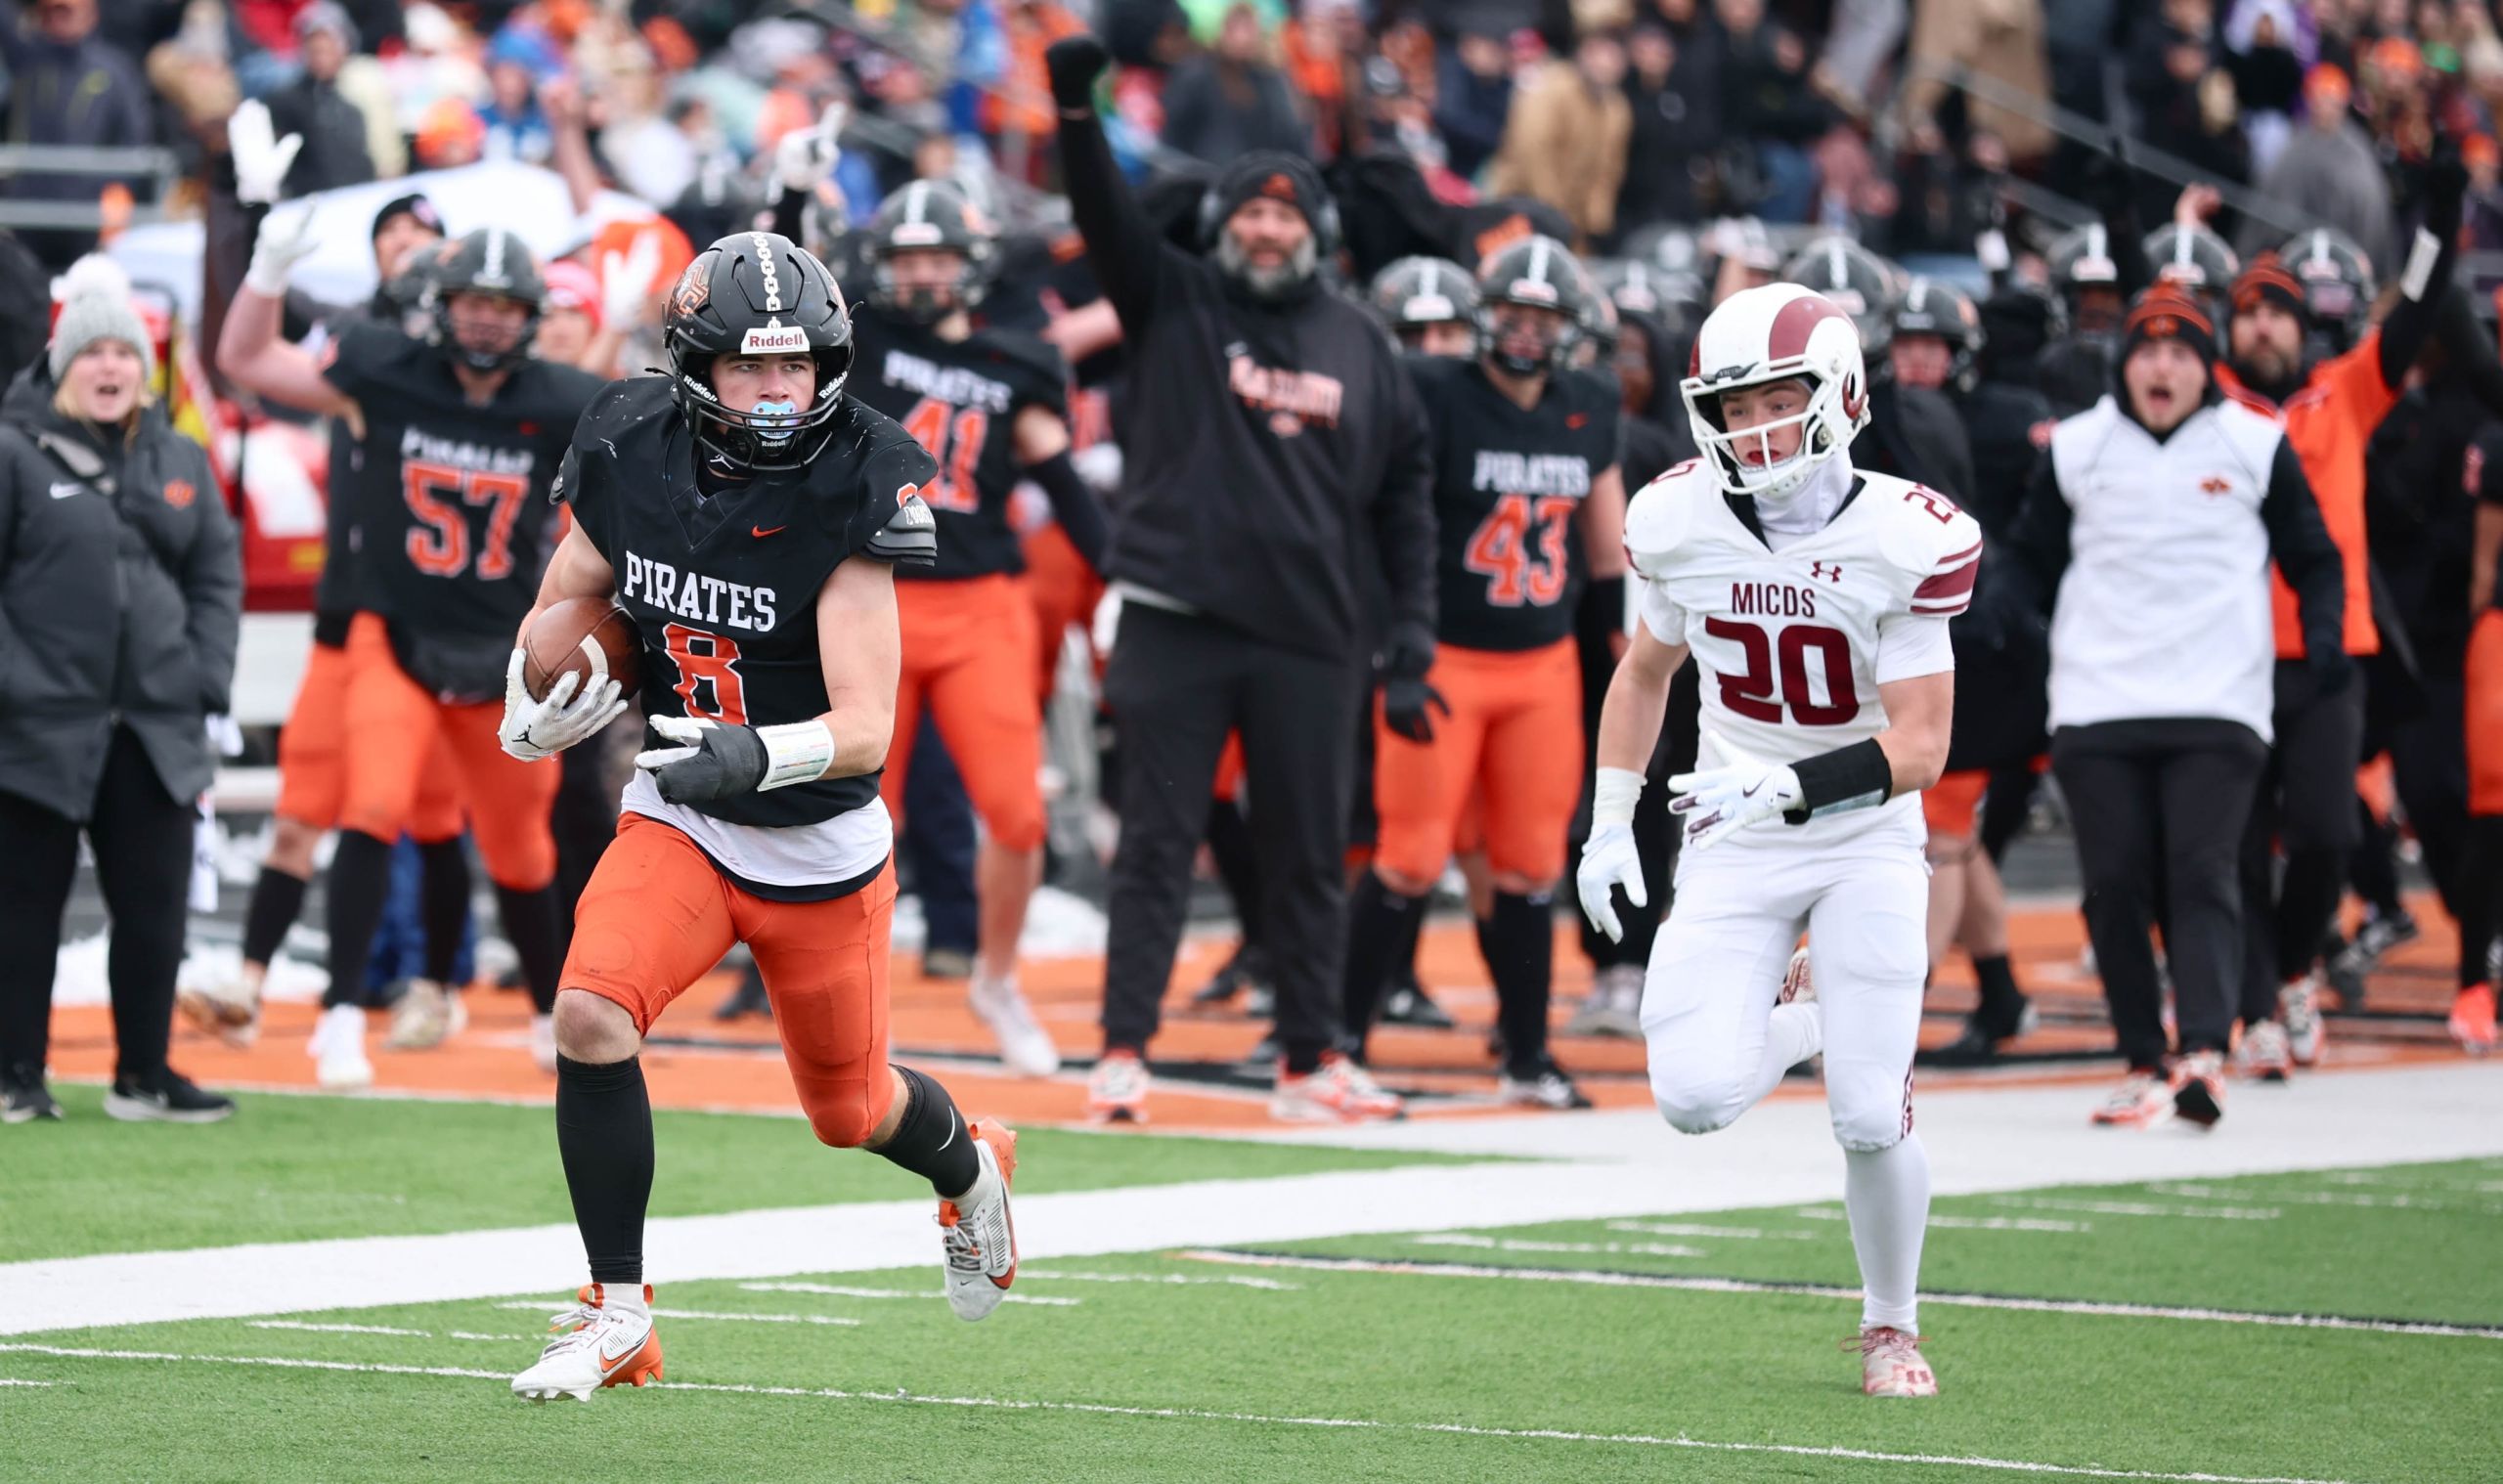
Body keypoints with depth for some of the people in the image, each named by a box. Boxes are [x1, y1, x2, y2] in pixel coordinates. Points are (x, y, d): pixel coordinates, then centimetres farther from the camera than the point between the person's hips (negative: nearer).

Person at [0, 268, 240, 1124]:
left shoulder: (180, 463, 11)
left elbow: (218, 575, 14)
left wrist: (207, 684, 3)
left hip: (155, 727, 5)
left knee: (155, 907, 6)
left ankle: (145, 1074, 17)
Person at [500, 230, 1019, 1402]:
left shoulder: (851, 491, -22)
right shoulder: (632, 455, -11)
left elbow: (865, 726, -27)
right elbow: (562, 609, 10)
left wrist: (759, 754, -45)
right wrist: (535, 709, -9)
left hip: (822, 851, -2)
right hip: (677, 820, 2)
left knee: (849, 1107, 15)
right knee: (591, 1014, -24)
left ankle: (968, 1170, 54)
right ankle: (619, 1316, -10)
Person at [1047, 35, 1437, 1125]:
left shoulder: (1360, 348, 10)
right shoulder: (1175, 303, 4)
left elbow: (1403, 503, 11)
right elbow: (1107, 218, -12)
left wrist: (1411, 647, 5)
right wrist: (1076, 109, -29)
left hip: (1308, 636, 2)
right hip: (1176, 620, -2)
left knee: (1309, 853, 7)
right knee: (1156, 841, -1)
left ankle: (1312, 1062, 16)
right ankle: (1122, 1052, 1)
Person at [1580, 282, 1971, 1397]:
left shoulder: (1907, 542, -19)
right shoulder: (1683, 524, -8)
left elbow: (1919, 748, -20)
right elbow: (1645, 672, 12)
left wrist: (1789, 785, -35)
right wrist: (1609, 824, 7)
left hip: (1862, 839, -2)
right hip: (1733, 843, 3)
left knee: (1872, 1119, -10)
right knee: (1694, 1097, -16)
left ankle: (1890, 1326, 18)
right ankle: (1802, 1023, 19)